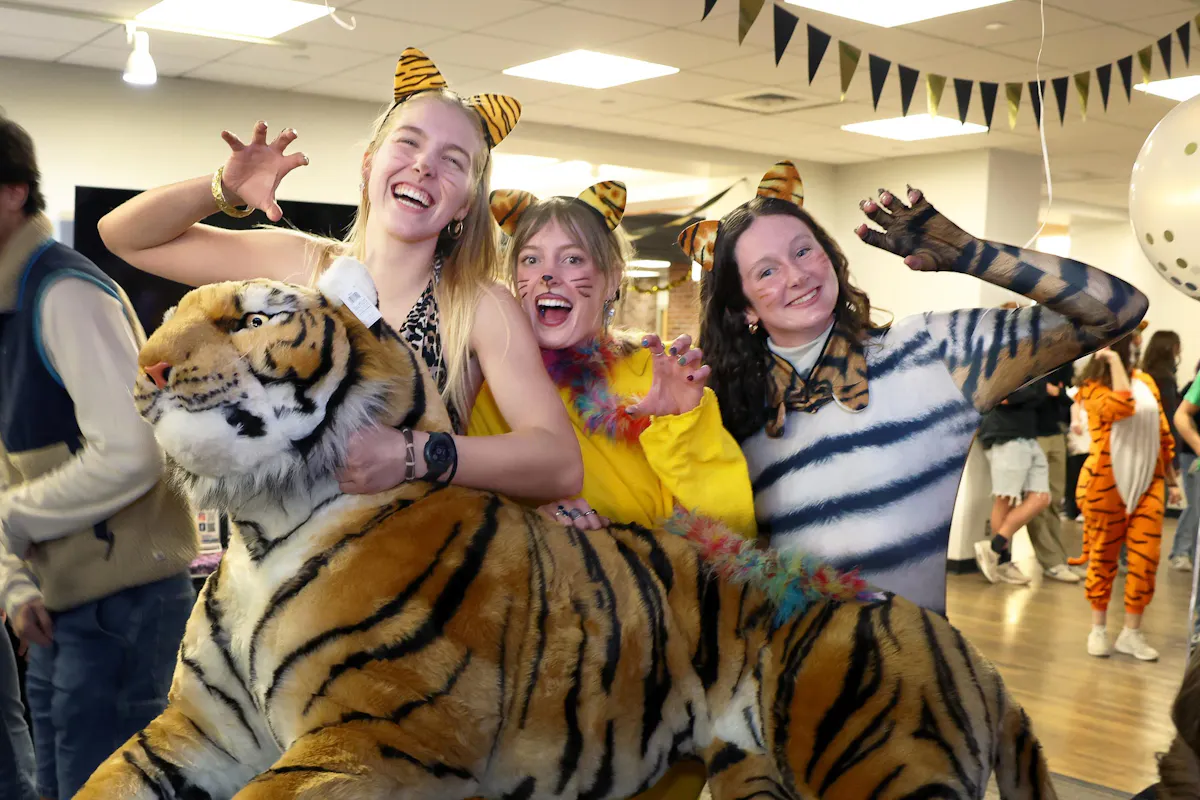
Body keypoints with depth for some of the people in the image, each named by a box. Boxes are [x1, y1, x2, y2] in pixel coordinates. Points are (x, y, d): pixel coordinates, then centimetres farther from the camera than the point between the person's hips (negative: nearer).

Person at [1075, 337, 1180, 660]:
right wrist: (1114, 362, -19)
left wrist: (1171, 480, 17)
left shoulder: (1146, 381, 10)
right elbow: (1121, 407, -27)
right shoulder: (1092, 387, -6)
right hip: (1106, 484, -4)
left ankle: (1131, 633, 9)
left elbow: (1163, 431, 16)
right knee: (1103, 557, 5)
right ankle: (1098, 629, 19)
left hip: (1148, 483, 4)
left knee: (1146, 559, -1)